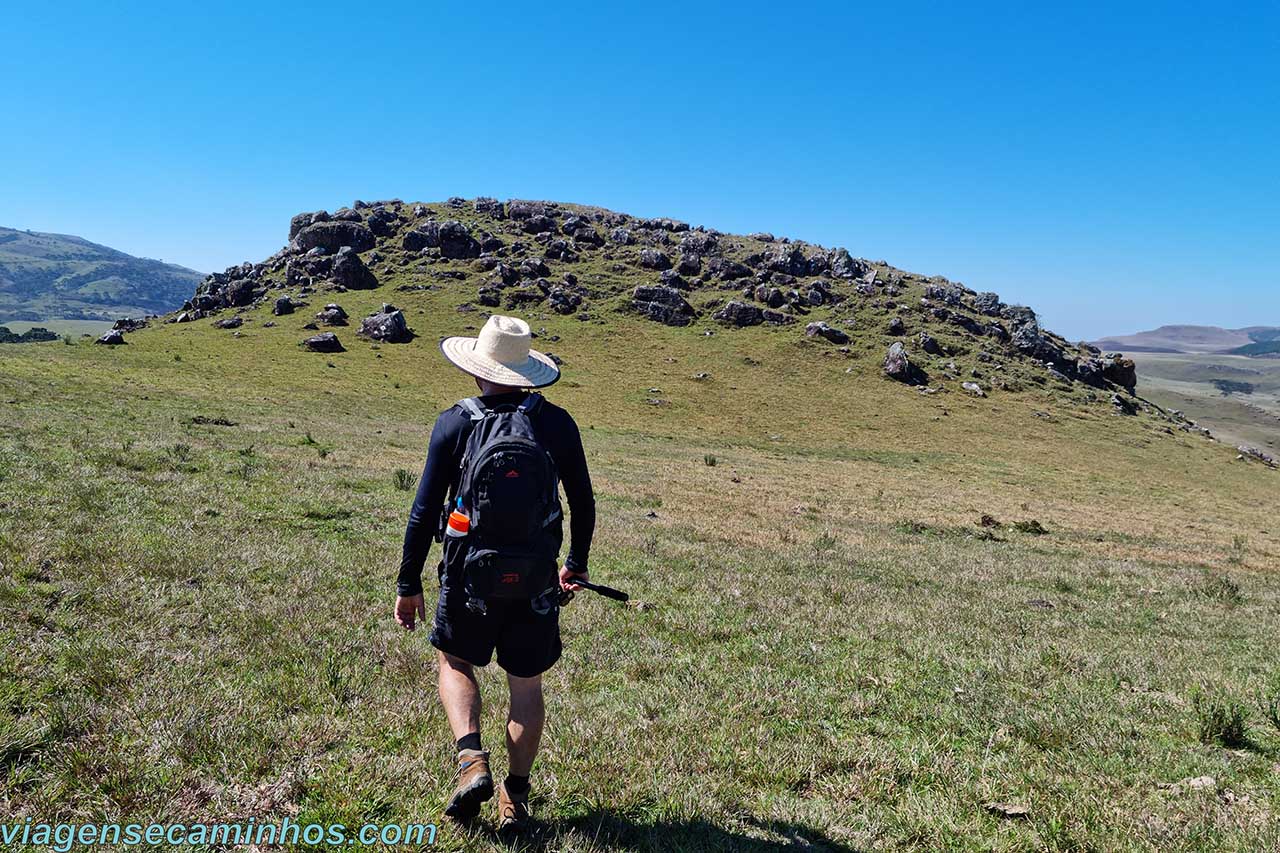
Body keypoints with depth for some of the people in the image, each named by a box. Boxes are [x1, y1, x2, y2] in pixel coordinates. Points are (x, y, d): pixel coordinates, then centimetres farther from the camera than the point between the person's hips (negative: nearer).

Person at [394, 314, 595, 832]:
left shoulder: (454, 424, -7)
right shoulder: (557, 423, -2)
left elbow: (425, 511, -7)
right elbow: (583, 504, 5)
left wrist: (408, 584, 3)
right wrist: (575, 565, 20)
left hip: (469, 576, -1)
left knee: (455, 663, 24)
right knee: (526, 684, 16)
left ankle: (471, 759, 6)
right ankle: (515, 798, 23)